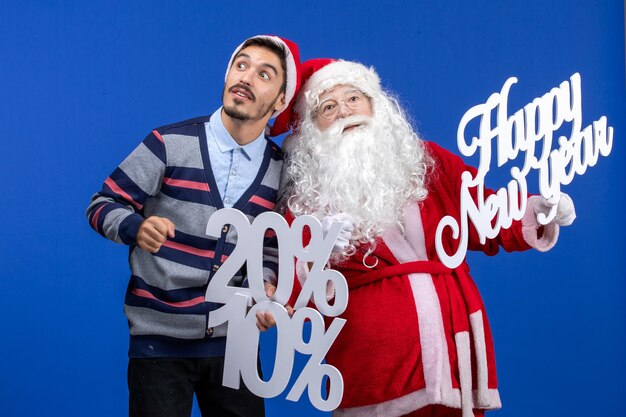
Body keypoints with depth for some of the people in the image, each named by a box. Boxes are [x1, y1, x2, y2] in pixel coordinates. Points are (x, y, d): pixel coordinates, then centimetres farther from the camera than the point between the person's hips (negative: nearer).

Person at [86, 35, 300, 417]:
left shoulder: (282, 169, 1)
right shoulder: (170, 143, -10)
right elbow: (103, 205, -6)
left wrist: (267, 284, -8)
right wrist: (136, 227, -26)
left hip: (234, 338, 3)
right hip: (161, 337, -3)